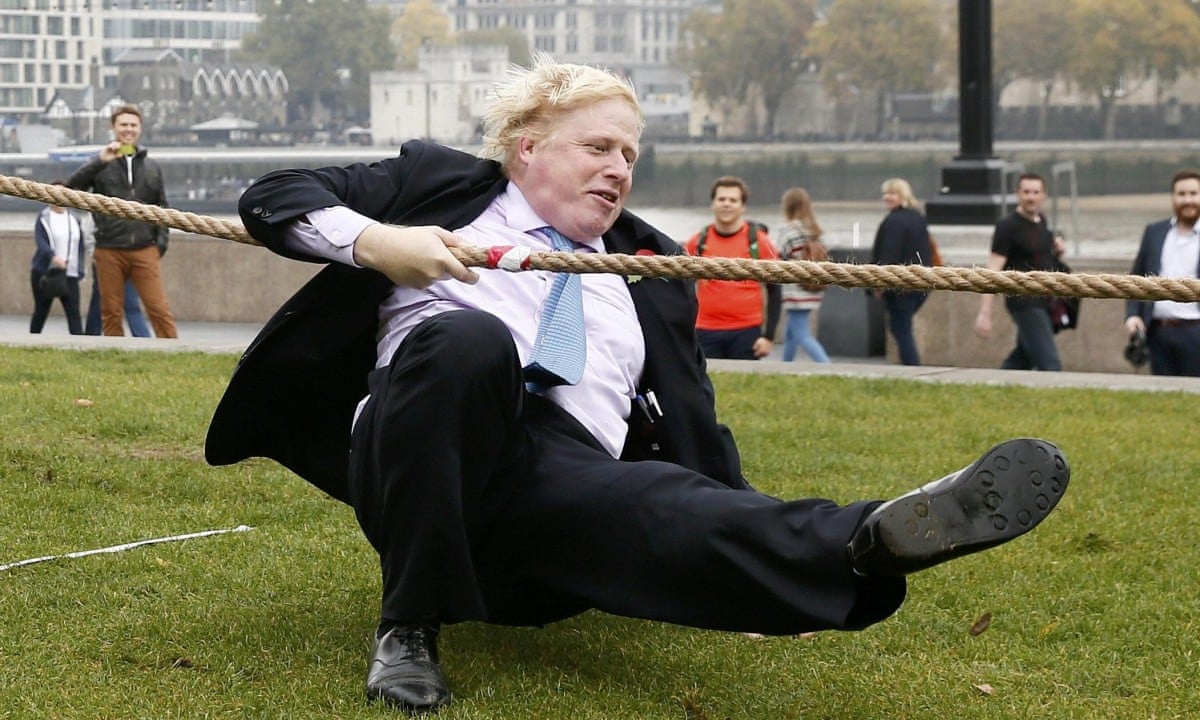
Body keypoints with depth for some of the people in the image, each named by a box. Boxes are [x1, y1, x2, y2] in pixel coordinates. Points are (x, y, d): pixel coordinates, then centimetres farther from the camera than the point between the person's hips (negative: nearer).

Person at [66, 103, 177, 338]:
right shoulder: (102, 165, 7)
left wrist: (161, 239, 6)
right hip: (109, 251, -1)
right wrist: (100, 161, -19)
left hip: (144, 250, 1)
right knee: (111, 312, 3)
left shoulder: (151, 167, 16)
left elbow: (162, 207, 20)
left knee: (159, 308, -8)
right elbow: (72, 186, -9)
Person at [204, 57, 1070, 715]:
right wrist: (374, 241, -8)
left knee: (667, 507, -33)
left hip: (566, 482, 2)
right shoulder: (443, 185, 19)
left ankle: (875, 540, -64)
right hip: (423, 465, -1)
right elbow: (274, 196, 14)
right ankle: (409, 630, -26)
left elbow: (693, 431, 24)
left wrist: (765, 548, 8)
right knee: (467, 339, -35)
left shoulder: (651, 273, 26)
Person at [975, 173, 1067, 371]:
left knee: (1021, 361, 13)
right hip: (1025, 303, -8)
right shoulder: (1008, 227, -11)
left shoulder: (1041, 222, 12)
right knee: (1050, 365, -13)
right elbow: (993, 272, -15)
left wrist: (1058, 252, 4)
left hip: (1044, 302, 8)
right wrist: (984, 313, -22)